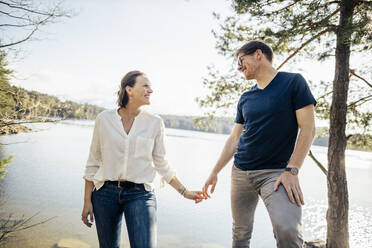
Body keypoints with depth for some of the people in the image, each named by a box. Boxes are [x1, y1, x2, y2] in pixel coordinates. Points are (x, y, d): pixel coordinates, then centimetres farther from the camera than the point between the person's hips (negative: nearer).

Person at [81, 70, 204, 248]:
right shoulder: (104, 119, -1)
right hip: (106, 193, 1)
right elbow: (93, 163, 4)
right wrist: (87, 200, 3)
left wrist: (184, 192, 6)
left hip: (140, 194, 0)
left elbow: (161, 164, 8)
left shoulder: (155, 122, -1)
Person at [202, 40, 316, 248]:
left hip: (276, 172, -5)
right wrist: (214, 173, 12)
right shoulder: (245, 98, 12)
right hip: (241, 173, 5)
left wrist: (292, 170, -16)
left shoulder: (293, 82, -3)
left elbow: (308, 128, -8)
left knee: (288, 231, -25)